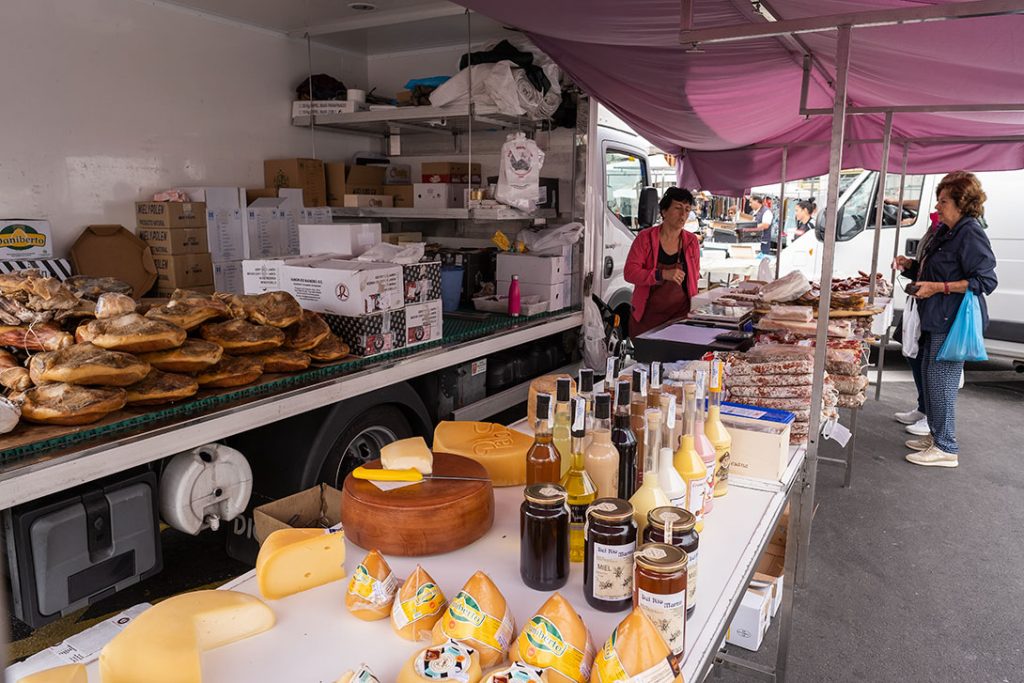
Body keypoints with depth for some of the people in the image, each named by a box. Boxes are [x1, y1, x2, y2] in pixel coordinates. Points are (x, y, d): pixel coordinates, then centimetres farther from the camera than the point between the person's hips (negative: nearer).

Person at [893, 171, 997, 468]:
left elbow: (986, 281, -20)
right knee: (929, 377, 17)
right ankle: (936, 435, 30)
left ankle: (946, 449, 4)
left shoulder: (971, 235, -16)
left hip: (954, 323, -10)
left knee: (942, 382, -6)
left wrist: (939, 287, -23)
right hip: (936, 321, 10)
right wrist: (910, 264, 8)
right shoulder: (944, 231, 13)